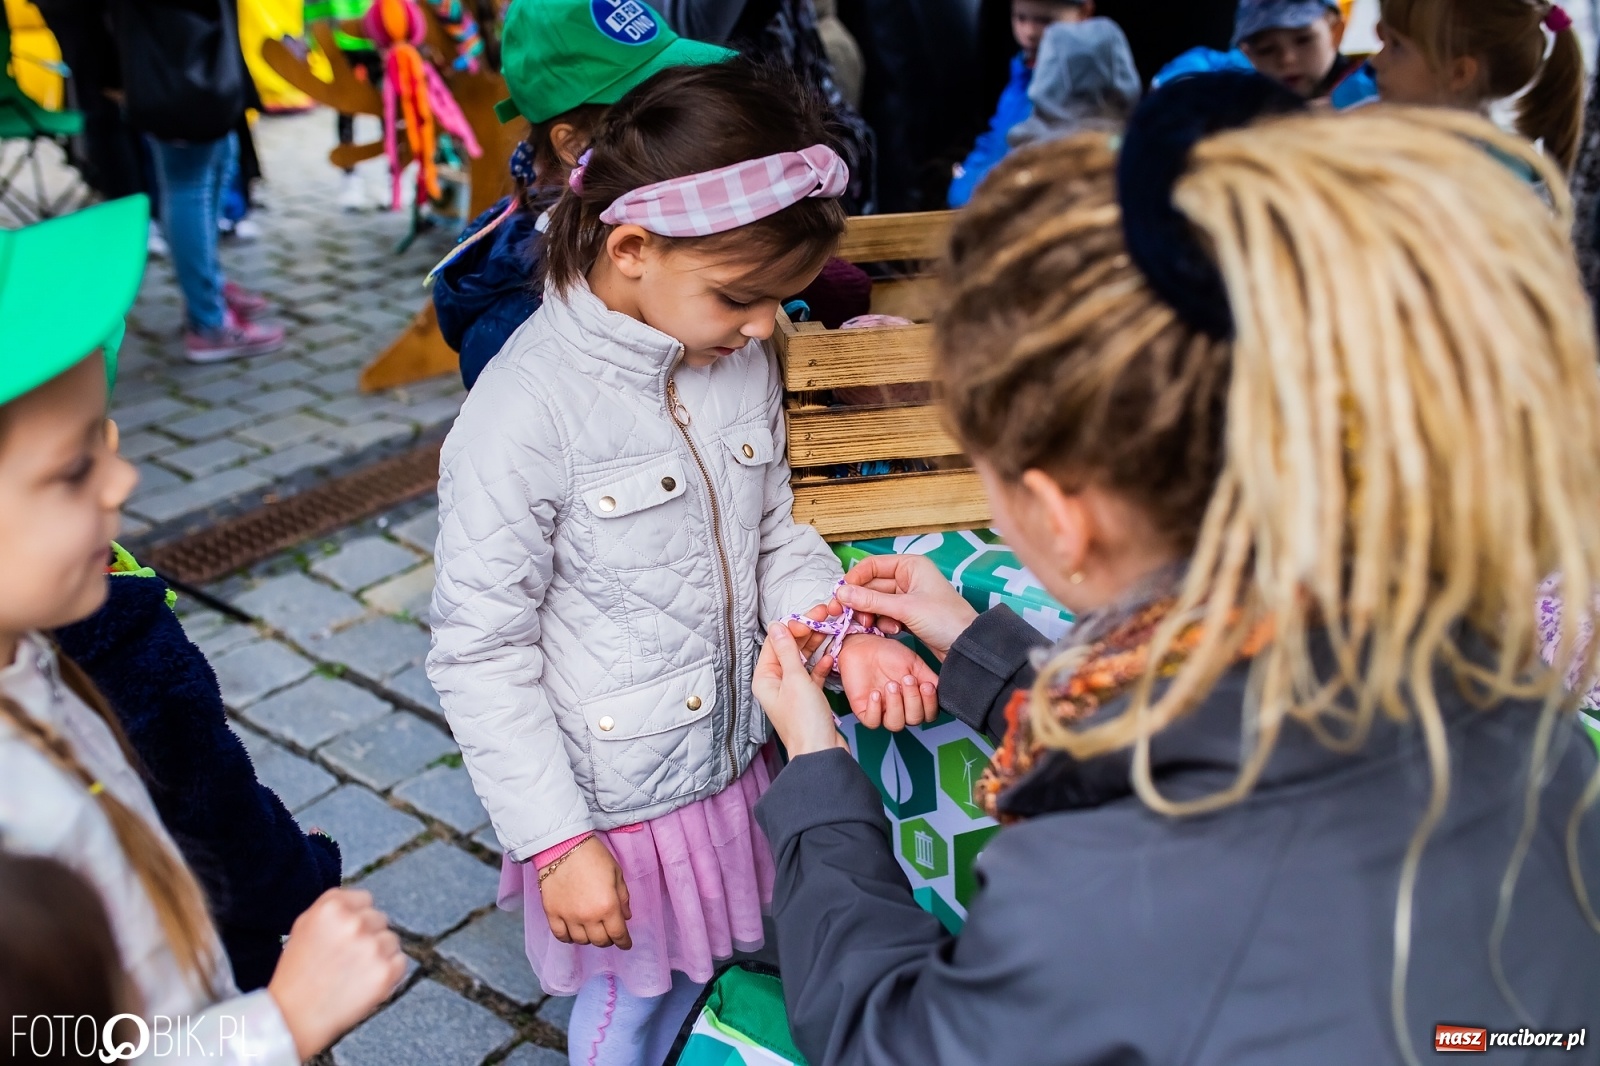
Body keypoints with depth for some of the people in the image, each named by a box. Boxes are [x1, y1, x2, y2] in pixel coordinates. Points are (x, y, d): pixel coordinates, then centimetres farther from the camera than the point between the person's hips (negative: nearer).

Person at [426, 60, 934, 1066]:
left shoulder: (743, 359, -6)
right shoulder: (526, 413, -25)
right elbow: (480, 652, -18)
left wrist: (837, 631, -14)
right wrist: (556, 841, -15)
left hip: (731, 760, 5)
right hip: (612, 805, -5)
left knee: (691, 977, 25)